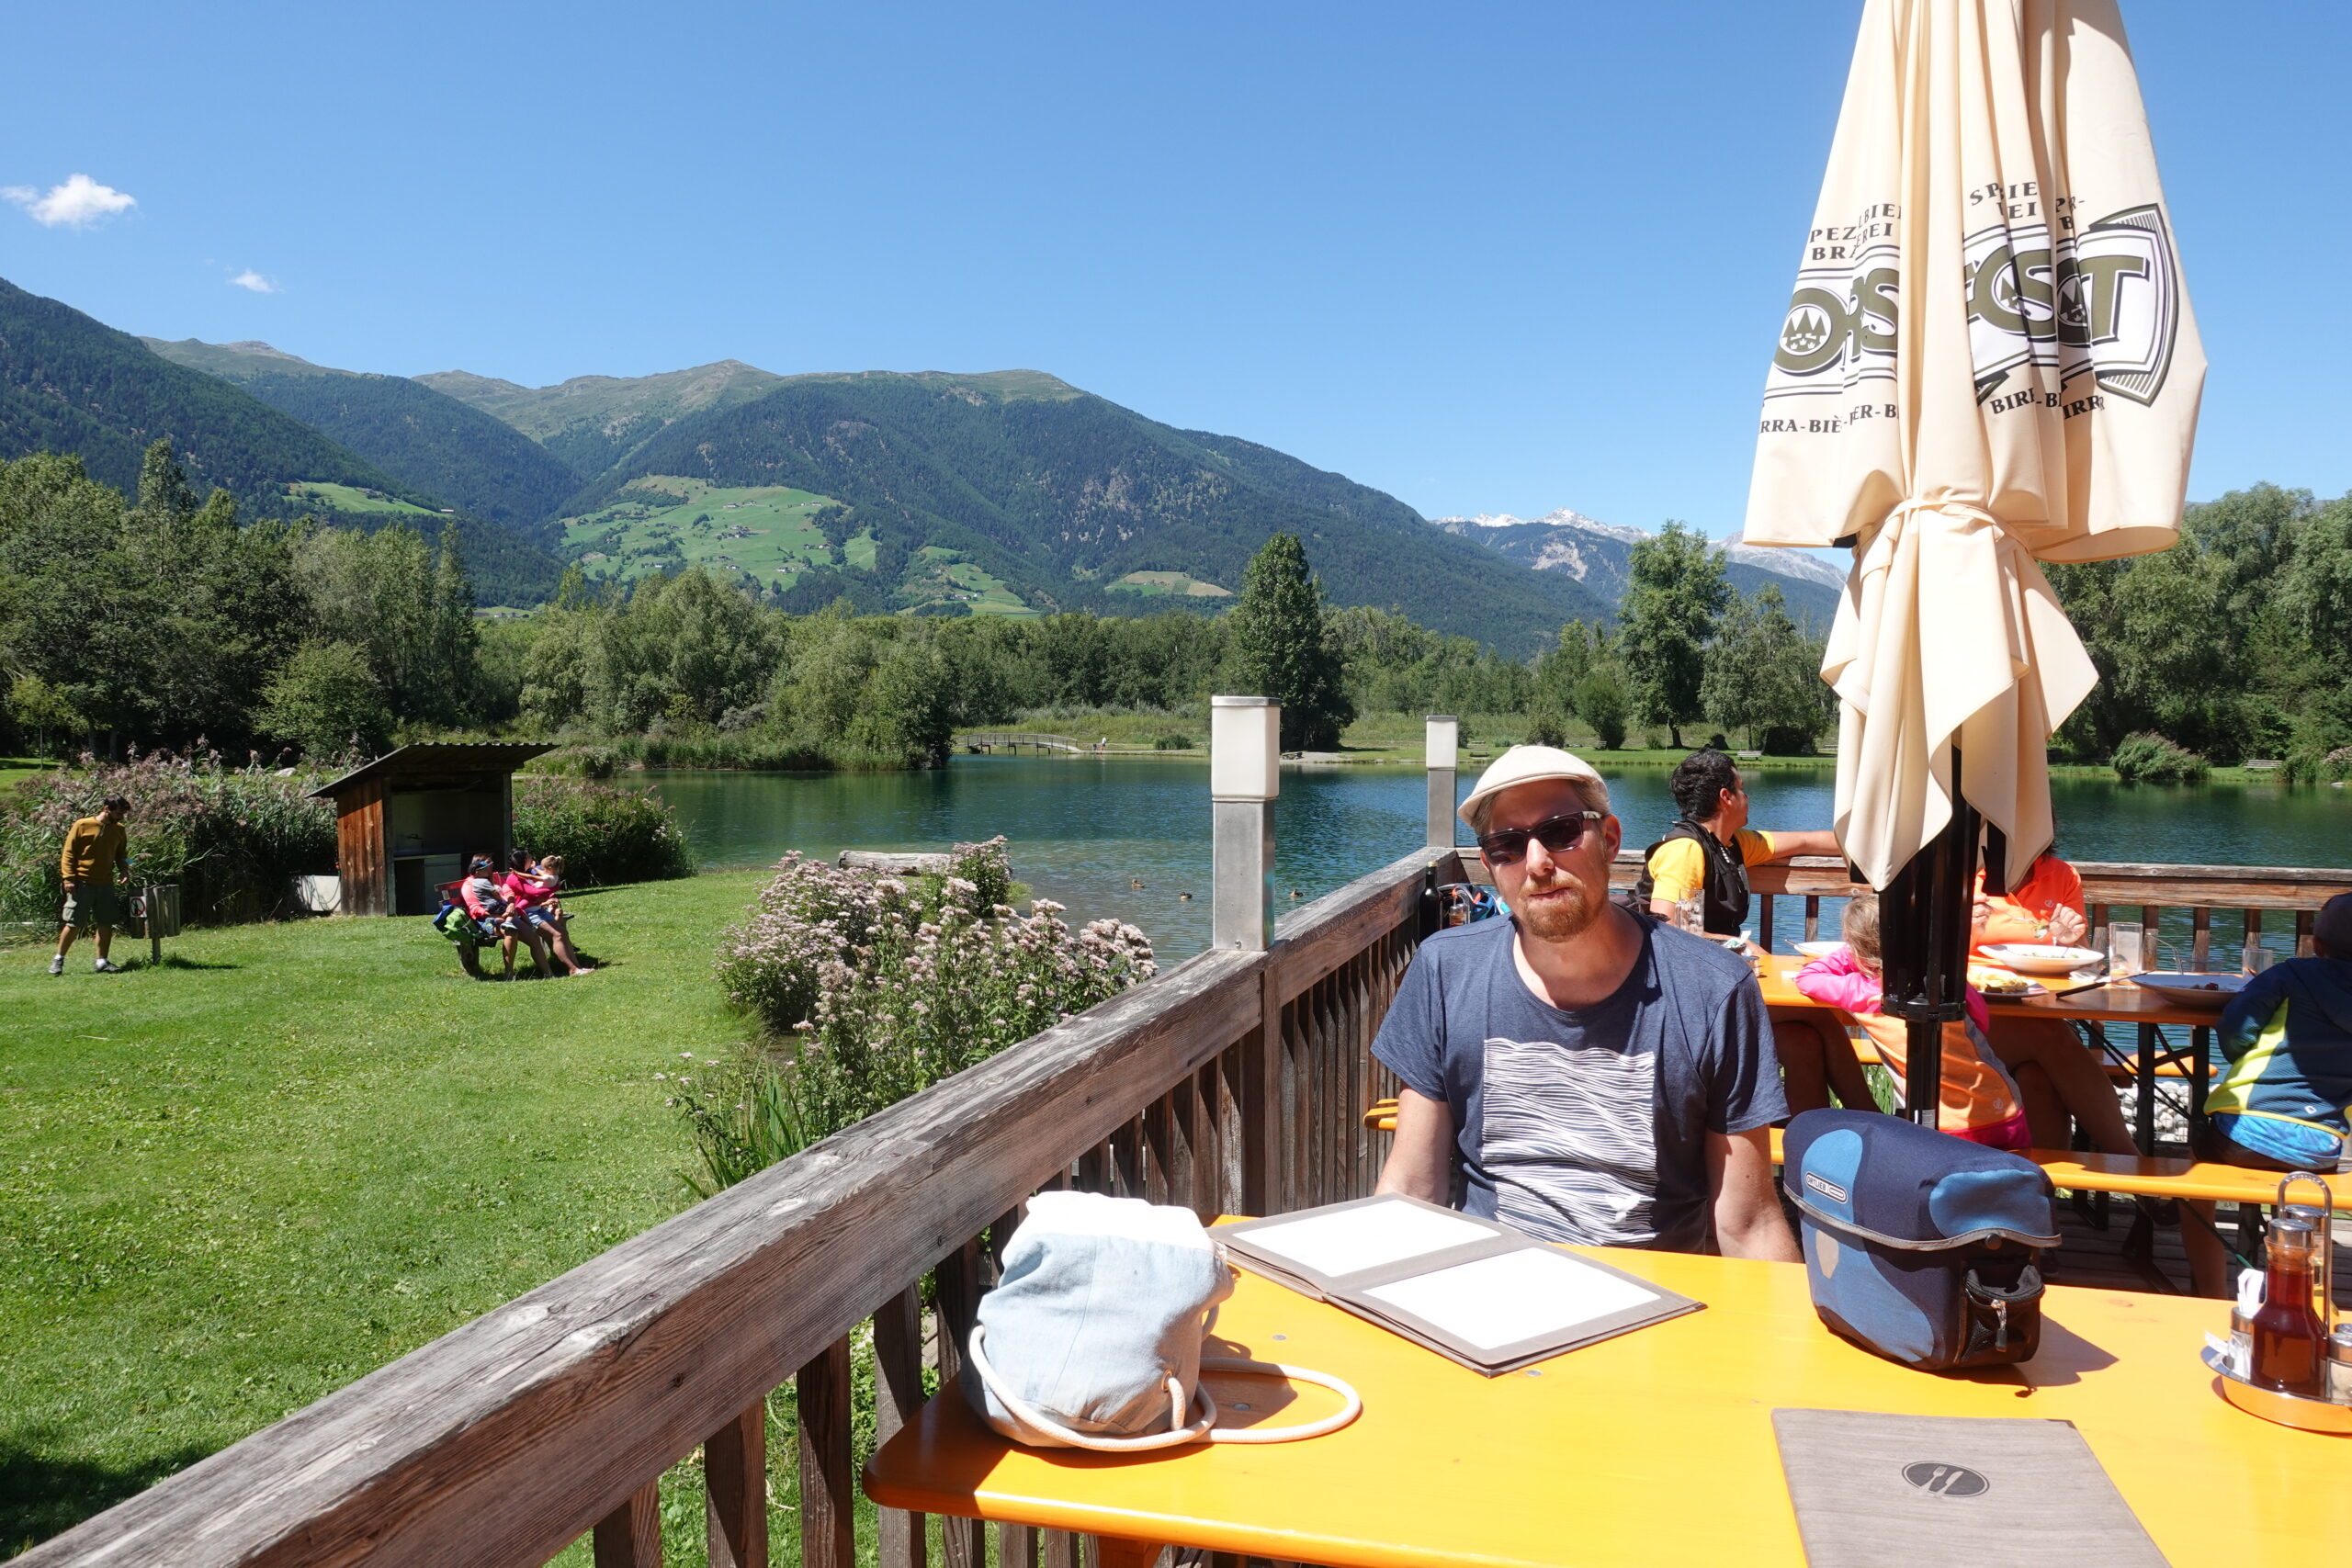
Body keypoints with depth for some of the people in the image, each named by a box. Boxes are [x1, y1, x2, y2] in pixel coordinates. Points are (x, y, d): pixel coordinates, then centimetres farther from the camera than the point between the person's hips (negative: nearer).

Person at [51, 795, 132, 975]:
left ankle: (102, 962, 12)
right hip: (82, 884, -5)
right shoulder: (82, 825, -5)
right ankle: (58, 960, 11)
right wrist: (68, 878, -12)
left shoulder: (119, 830, 9)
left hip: (106, 885, 5)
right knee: (73, 923, -3)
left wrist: (125, 871, 0)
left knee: (106, 923, 4)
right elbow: (68, 853, -4)